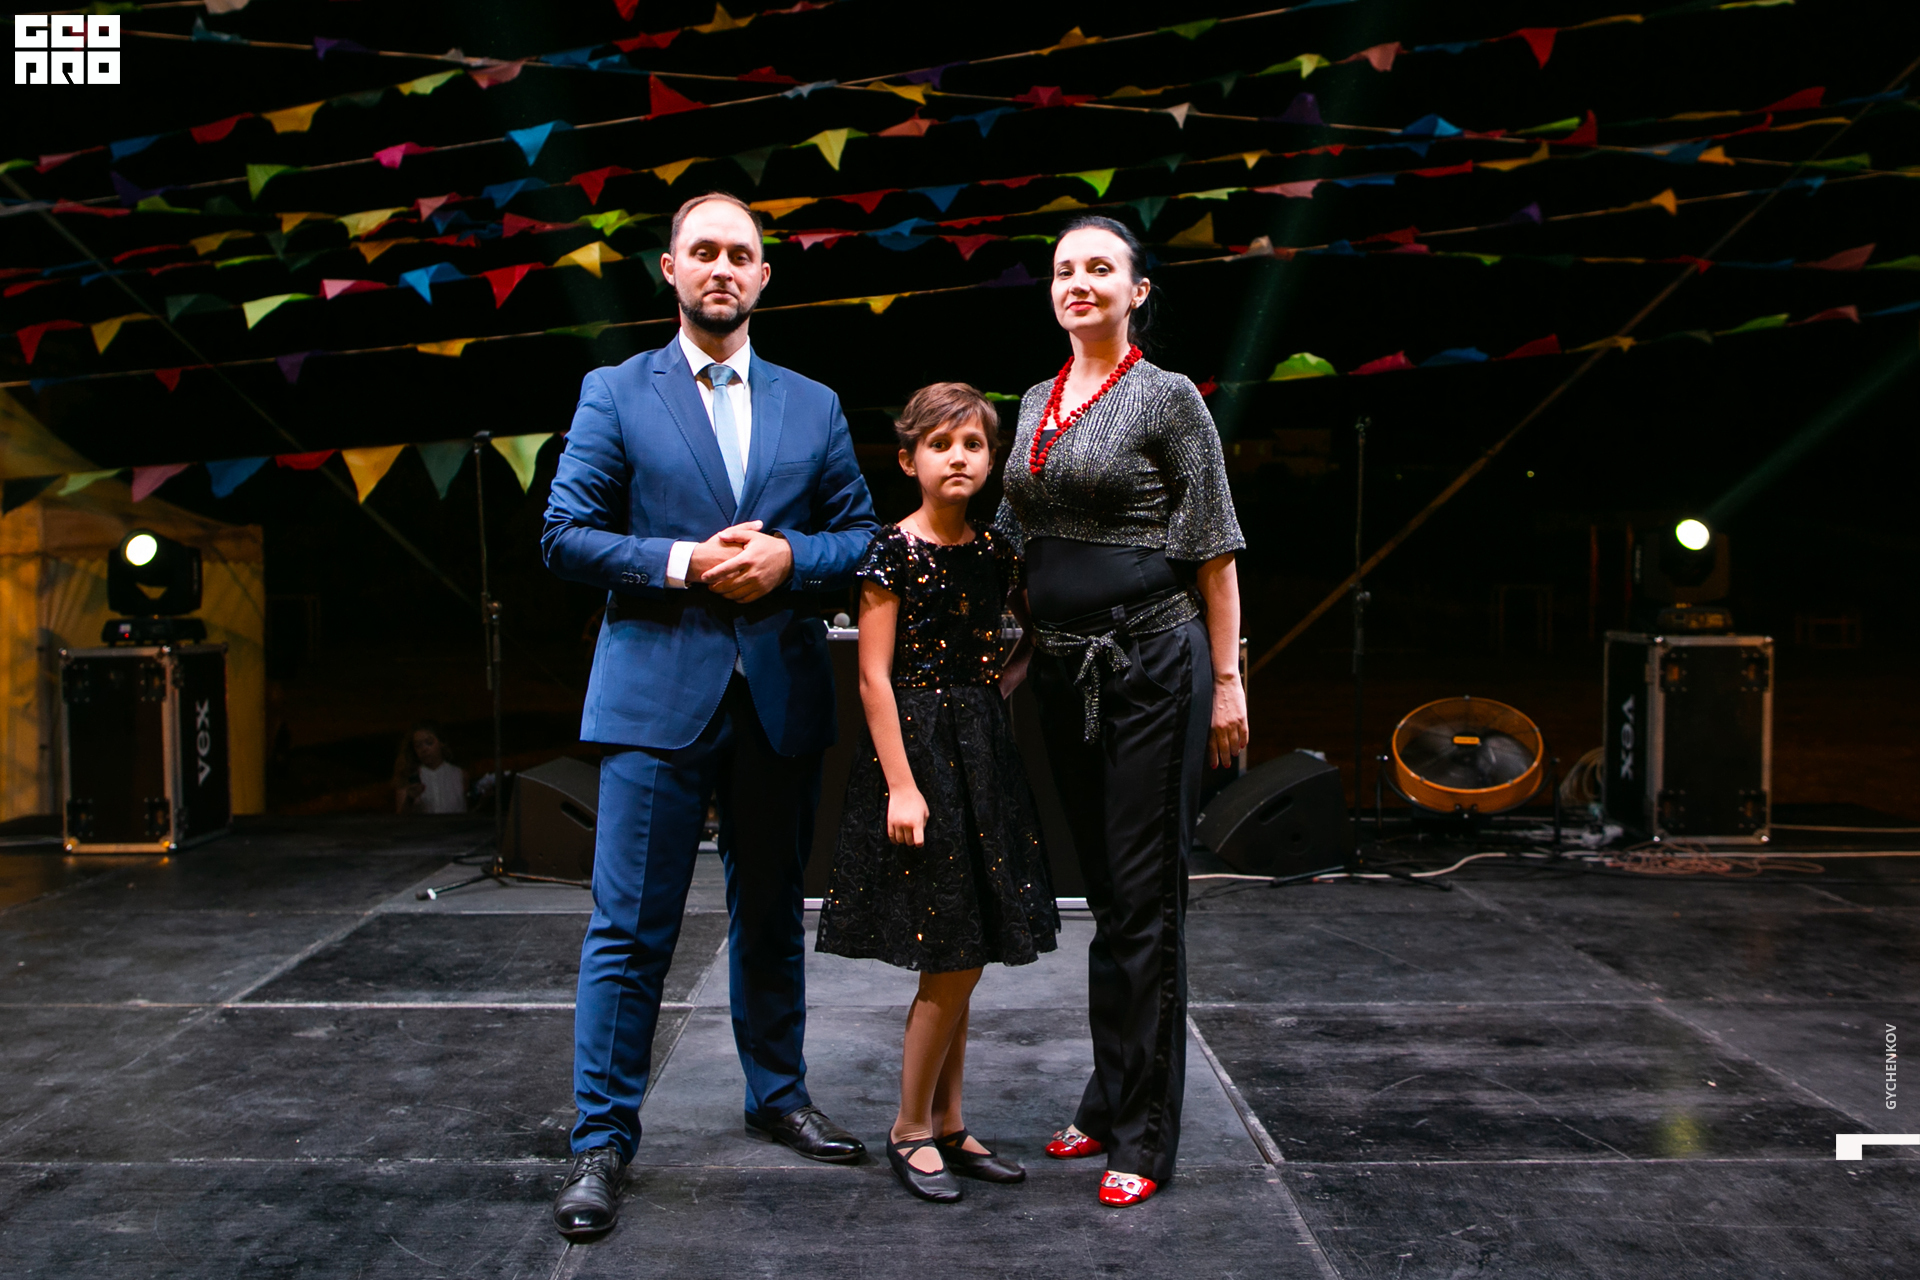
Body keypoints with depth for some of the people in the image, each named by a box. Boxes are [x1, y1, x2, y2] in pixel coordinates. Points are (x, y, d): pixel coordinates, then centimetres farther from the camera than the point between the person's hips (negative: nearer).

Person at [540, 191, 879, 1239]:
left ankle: (778, 1094, 32)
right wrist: (681, 562, -14)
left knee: (772, 913, 15)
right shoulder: (615, 394, 5)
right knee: (629, 929, -2)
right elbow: (565, 534, -1)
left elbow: (862, 535, 11)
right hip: (658, 691, -3)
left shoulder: (813, 406, 13)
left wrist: (790, 559, -9)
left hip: (781, 694, 3)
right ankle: (602, 1142, 9)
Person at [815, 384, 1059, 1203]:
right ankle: (911, 1130, 13)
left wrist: (991, 722, 2)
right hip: (914, 747, -6)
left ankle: (948, 1125, 23)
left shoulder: (995, 552, 8)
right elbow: (875, 678, -13)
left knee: (964, 956, 11)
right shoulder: (893, 551, -10)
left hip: (982, 754, 6)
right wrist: (901, 785, -17)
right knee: (952, 960, -4)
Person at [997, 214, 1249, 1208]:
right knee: (1101, 890, 14)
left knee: (1144, 896, -3)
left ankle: (1143, 1135, 6)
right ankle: (1108, 1101, 26)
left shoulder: (1167, 398, -5)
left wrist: (1226, 680, -9)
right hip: (1062, 669, 7)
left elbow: (1214, 547, -6)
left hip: (1151, 665, -6)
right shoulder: (1035, 403, 14)